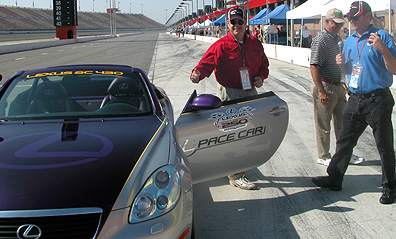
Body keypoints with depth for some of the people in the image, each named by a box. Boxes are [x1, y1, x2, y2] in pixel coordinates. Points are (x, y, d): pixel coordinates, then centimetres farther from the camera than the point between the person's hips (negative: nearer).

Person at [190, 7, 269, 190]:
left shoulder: (255, 44, 9)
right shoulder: (220, 46, -9)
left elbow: (264, 64, 21)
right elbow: (206, 63, -18)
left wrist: (261, 77, 1)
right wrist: (198, 74, -39)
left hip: (250, 93, 6)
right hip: (229, 94, -6)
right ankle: (236, 176, 3)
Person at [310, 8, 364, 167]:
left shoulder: (338, 39, 13)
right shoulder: (321, 41, -15)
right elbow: (314, 67, -21)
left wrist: (342, 83, 20)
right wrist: (321, 91, -24)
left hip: (338, 86, 9)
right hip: (325, 87, -9)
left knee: (342, 122, 15)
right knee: (323, 125, 3)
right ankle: (323, 157, 15)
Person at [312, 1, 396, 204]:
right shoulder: (350, 40, 13)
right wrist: (342, 64, -1)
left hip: (377, 101, -6)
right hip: (355, 100, 6)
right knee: (344, 141, 12)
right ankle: (334, 178, 24)